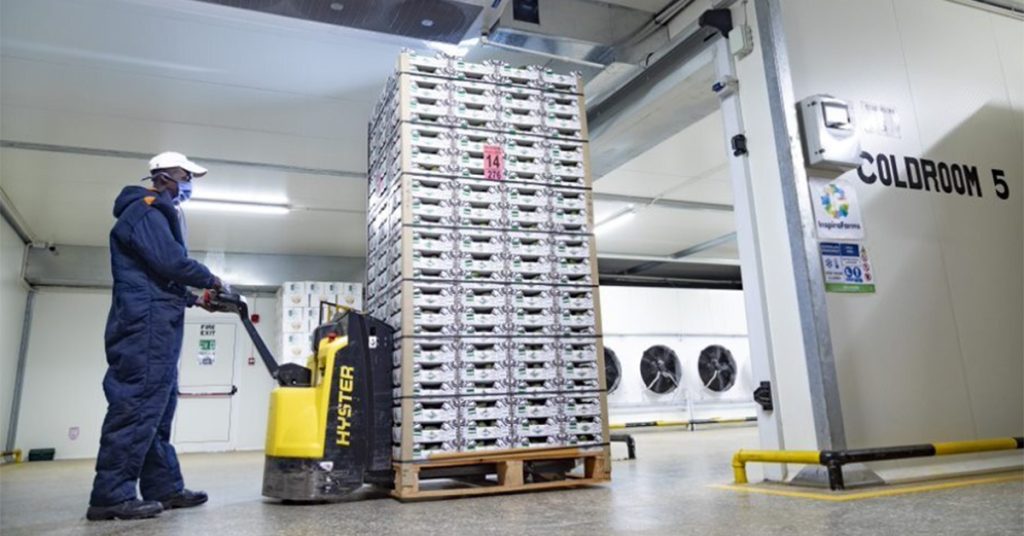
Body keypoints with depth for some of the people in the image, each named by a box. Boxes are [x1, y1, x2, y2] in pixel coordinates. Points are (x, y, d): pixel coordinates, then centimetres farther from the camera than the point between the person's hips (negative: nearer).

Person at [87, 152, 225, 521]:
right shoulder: (145, 211, -5)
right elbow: (170, 262, -19)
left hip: (155, 324, 11)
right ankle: (111, 495, -12)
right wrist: (210, 280, -5)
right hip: (146, 323, -11)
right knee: (137, 404, -13)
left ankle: (164, 488, 12)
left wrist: (195, 299, 19)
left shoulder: (157, 215, 26)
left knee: (157, 407, 8)